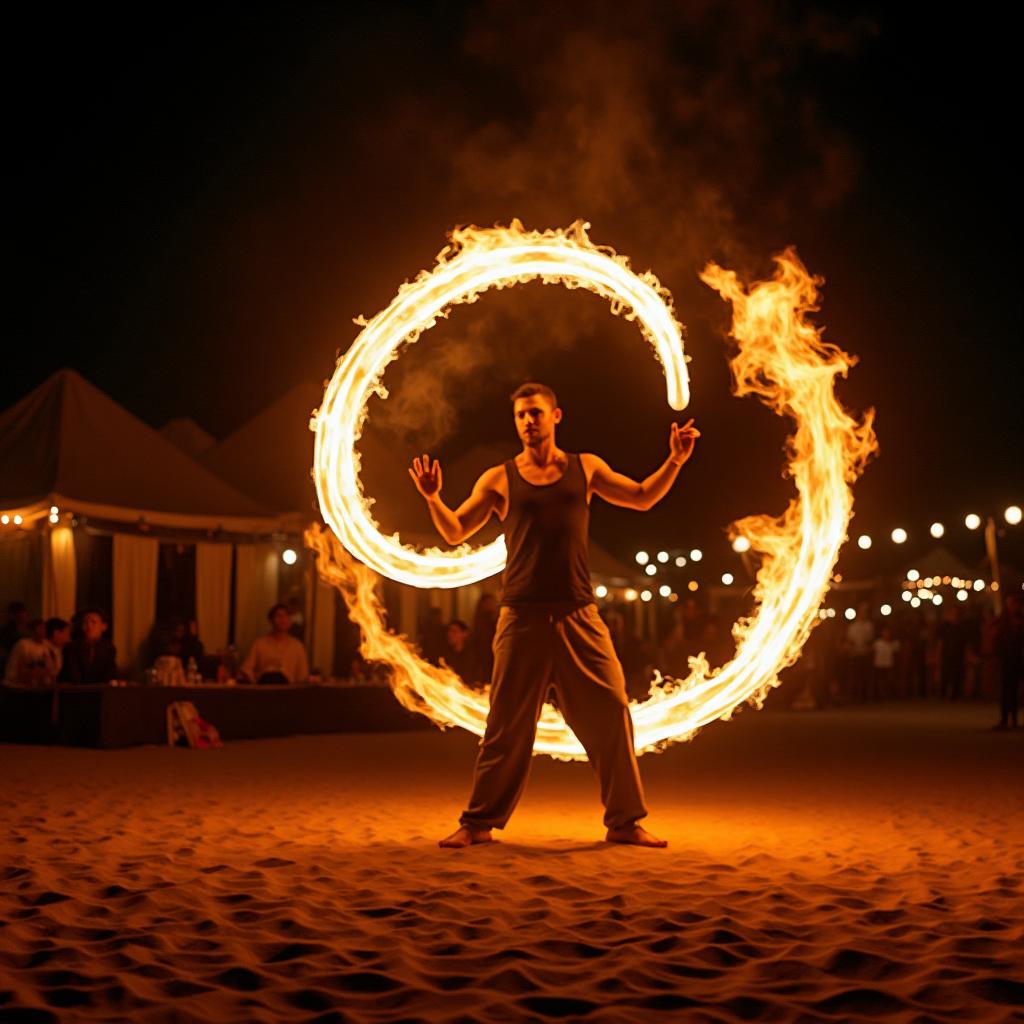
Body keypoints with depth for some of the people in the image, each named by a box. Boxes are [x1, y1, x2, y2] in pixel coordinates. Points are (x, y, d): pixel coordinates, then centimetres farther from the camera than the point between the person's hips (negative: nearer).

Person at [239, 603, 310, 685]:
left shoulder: (297, 645, 15)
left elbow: (303, 676, 14)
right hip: (262, 685, -1)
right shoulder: (260, 643, 12)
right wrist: (243, 674, -14)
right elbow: (247, 669, 7)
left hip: (285, 685, 1)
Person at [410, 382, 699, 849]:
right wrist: (433, 498, -12)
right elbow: (455, 533, 7)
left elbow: (642, 497, 21)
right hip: (522, 617, -1)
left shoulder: (585, 468, 13)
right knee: (508, 726, 1)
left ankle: (624, 822, 10)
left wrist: (674, 461, 6)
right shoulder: (499, 479, 7)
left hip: (579, 617, 2)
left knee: (611, 713, -1)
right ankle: (478, 823, 13)